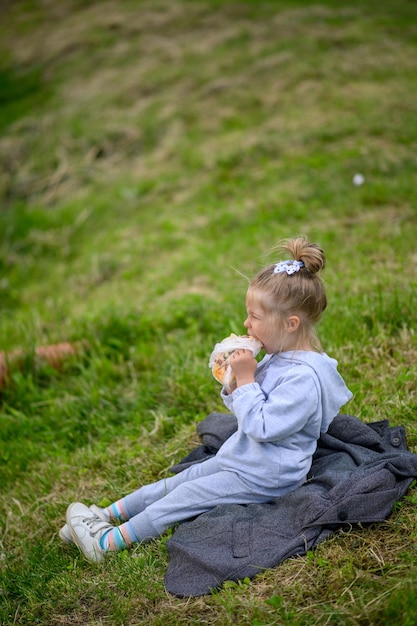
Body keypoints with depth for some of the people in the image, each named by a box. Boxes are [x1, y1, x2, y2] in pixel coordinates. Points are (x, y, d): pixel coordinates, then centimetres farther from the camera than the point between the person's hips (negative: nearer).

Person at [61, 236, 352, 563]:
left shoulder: (304, 377, -28)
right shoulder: (279, 356, 5)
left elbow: (261, 427, -30)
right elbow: (247, 410, 12)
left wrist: (246, 379, -25)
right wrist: (234, 382, -8)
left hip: (261, 478, -9)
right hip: (238, 457, 9)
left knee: (184, 497, -7)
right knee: (172, 483, 8)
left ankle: (109, 542, 0)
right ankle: (106, 516, 15)